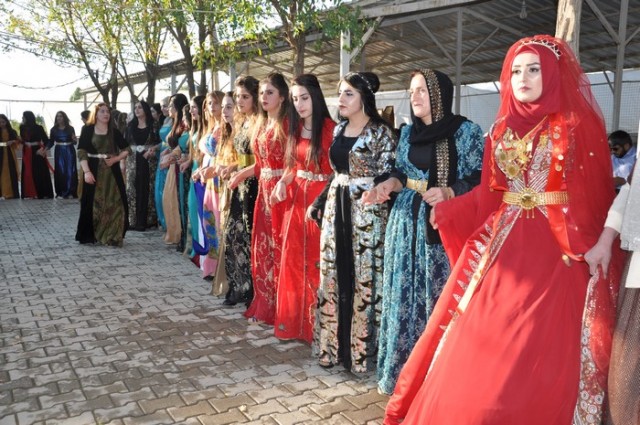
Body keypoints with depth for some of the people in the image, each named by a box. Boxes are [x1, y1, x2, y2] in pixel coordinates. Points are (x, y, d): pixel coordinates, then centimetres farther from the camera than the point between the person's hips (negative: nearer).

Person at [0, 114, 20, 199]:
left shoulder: (12, 131, 9)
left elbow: (18, 140, 9)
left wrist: (12, 141, -10)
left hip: (10, 154, 1)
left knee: (12, 173, 2)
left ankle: (13, 193, 7)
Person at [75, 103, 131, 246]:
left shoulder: (114, 131, 8)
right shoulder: (87, 130, 1)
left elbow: (127, 149, 12)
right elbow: (81, 152, -5)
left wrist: (116, 159, -6)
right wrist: (86, 171, -15)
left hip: (112, 171, 2)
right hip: (94, 171, -2)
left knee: (114, 203, 0)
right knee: (93, 204, 2)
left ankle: (112, 236, 9)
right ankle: (90, 235, 14)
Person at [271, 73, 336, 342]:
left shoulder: (330, 129, -10)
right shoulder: (295, 128, 11)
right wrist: (283, 182, -2)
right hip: (296, 199, 7)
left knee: (315, 261, 0)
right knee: (293, 260, 11)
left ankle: (315, 325, 17)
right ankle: (292, 321, 25)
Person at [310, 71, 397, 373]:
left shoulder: (380, 132, -7)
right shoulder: (339, 130, 13)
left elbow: (387, 177, -9)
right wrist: (320, 202, 15)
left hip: (367, 210, -7)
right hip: (336, 207, 7)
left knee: (363, 277, 0)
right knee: (333, 274, 9)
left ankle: (362, 348, 15)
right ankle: (334, 343, 23)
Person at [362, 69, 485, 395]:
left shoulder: (466, 131, -5)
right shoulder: (408, 132, 12)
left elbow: (481, 179, -7)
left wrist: (448, 193, -22)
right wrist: (389, 184, -4)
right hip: (407, 222, 5)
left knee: (439, 296, 1)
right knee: (405, 294, 9)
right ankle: (403, 369, 24)